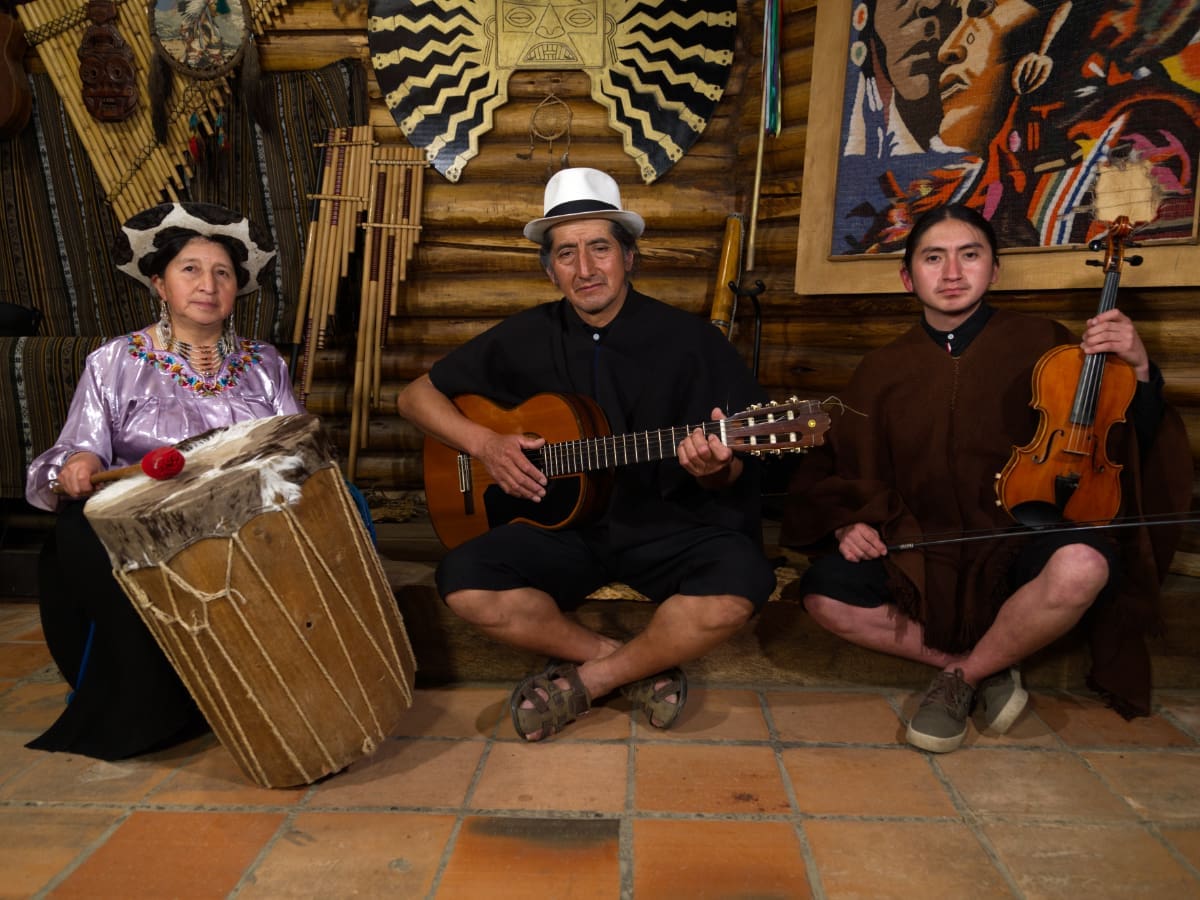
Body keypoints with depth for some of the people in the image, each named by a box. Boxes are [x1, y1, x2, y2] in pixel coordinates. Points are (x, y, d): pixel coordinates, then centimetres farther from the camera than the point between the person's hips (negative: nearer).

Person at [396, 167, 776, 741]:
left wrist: (713, 470, -27)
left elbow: (730, 476, -1)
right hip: (563, 527, 2)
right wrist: (483, 443, -7)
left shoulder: (690, 340, -3)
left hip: (664, 526, -1)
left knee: (738, 586, -32)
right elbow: (415, 396, 12)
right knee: (464, 584, -25)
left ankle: (586, 679, -8)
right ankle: (643, 664, -7)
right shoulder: (525, 338, 4)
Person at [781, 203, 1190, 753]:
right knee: (826, 593, -21)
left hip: (1025, 548, -2)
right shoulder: (882, 370, 5)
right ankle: (985, 670, -3)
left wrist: (1138, 372, -17)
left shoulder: (1041, 345, 0)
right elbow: (843, 472, 11)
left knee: (1083, 566, -35)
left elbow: (1131, 448, 0)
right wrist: (850, 523, -8)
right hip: (927, 560, 2)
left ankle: (962, 676, -7)